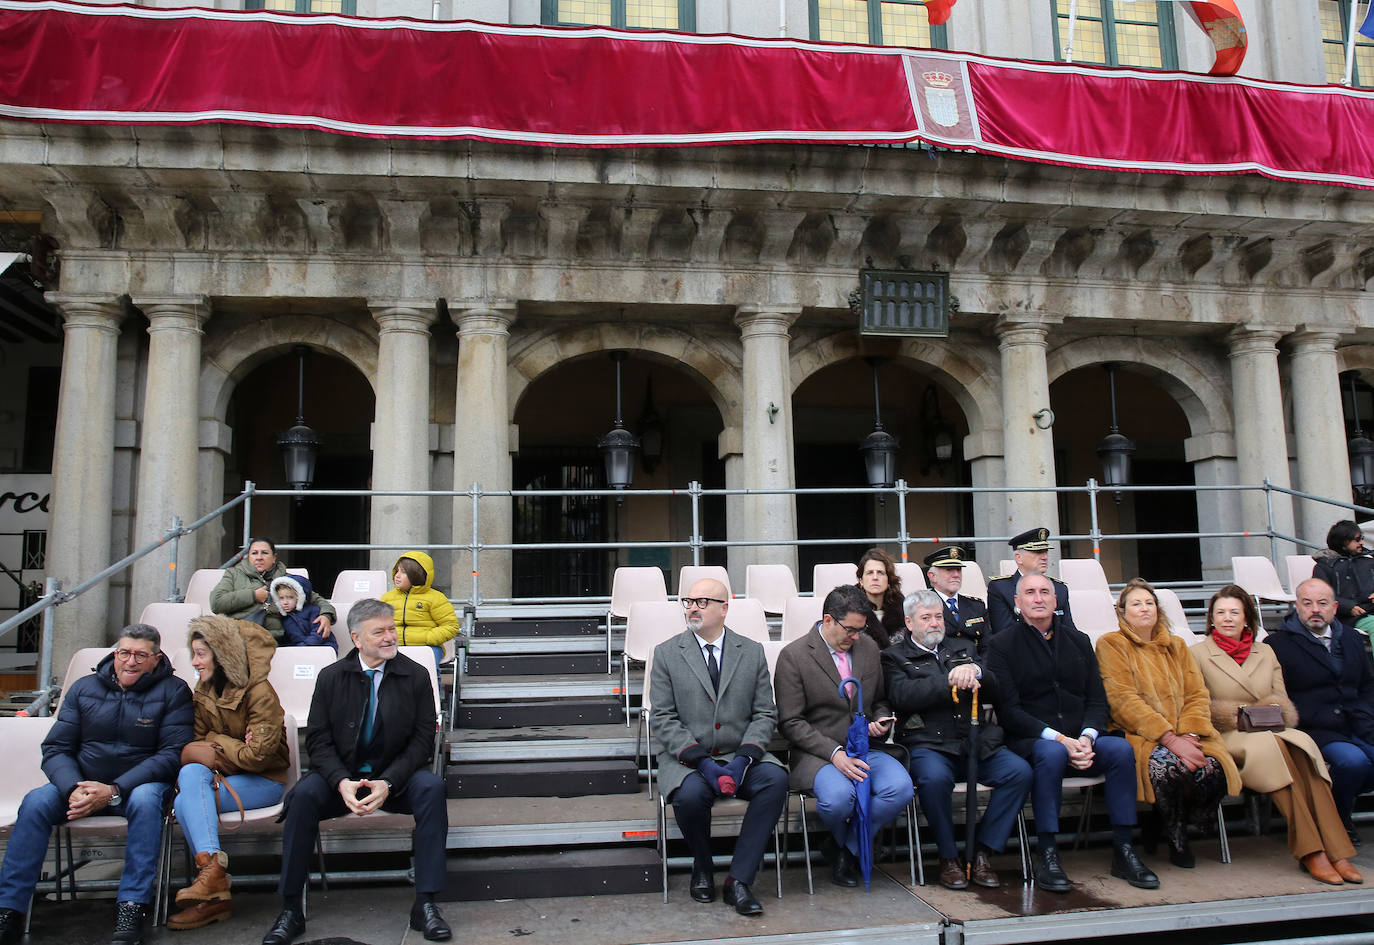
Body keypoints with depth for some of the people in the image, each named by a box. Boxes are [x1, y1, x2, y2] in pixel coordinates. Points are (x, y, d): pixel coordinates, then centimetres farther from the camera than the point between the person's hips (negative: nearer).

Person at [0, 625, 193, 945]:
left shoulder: (173, 692, -3)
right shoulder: (84, 688, 8)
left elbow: (172, 754, -11)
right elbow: (55, 748, 3)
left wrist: (114, 791, -21)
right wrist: (74, 789, -19)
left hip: (139, 783, -3)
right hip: (81, 782, 4)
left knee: (145, 800, -35)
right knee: (36, 801, -23)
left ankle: (131, 909, -32)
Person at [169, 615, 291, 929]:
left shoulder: (259, 692, -15)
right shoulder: (203, 691, 9)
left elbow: (257, 757, -18)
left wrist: (218, 743, -5)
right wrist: (233, 747, -11)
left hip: (264, 781, -6)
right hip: (222, 774, 6)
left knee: (185, 803, -25)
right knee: (190, 772, -28)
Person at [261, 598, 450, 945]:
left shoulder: (415, 675, -1)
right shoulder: (331, 677, 2)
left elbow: (423, 738, -4)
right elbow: (317, 740, -1)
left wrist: (388, 783, -19)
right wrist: (342, 782, -19)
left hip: (396, 777, -1)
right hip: (341, 776, 1)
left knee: (431, 787, -30)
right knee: (304, 794, -29)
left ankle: (425, 904, -23)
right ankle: (290, 909, -16)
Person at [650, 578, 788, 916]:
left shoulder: (752, 653, 8)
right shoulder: (666, 653, 3)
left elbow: (765, 714, 5)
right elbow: (663, 718, -3)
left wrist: (743, 759, -13)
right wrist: (701, 761, -16)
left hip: (739, 755, 2)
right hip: (685, 758, -1)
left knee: (776, 778, -28)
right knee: (691, 794, -33)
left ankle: (738, 880, -18)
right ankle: (702, 868, 1)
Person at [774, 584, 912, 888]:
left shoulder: (869, 648, 10)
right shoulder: (793, 656, -7)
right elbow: (791, 723, -9)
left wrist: (881, 720, -1)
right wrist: (834, 753, -19)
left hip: (867, 748, 5)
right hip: (818, 754, -4)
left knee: (900, 788, -25)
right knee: (838, 796, -35)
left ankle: (848, 847, -1)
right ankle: (842, 840, 4)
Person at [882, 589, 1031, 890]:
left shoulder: (964, 648, 24)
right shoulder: (895, 656, 12)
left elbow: (998, 691, 13)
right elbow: (903, 695, -9)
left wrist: (975, 671, -9)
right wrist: (951, 680, -16)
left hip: (977, 743, 4)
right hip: (928, 744, -4)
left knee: (1020, 771, -21)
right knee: (934, 777, -35)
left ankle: (983, 853, -10)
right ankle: (948, 857, -12)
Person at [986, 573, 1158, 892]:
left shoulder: (1079, 641, 15)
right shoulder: (1002, 645, 1)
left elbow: (1097, 700, 10)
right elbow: (1008, 710, -7)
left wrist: (1086, 738, -11)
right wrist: (1059, 739, -18)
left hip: (1080, 738, 4)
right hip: (1028, 740, -4)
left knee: (1121, 748, -23)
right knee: (1052, 753, -35)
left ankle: (1123, 851, -14)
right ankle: (1046, 854, -25)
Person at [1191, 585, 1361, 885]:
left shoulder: (1266, 652, 22)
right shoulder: (1198, 653, 9)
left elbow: (1283, 703, 16)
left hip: (1271, 734, 3)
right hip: (1226, 738, -3)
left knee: (1302, 747, -31)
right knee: (1272, 748, -34)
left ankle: (1335, 852, -35)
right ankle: (1310, 852, -35)